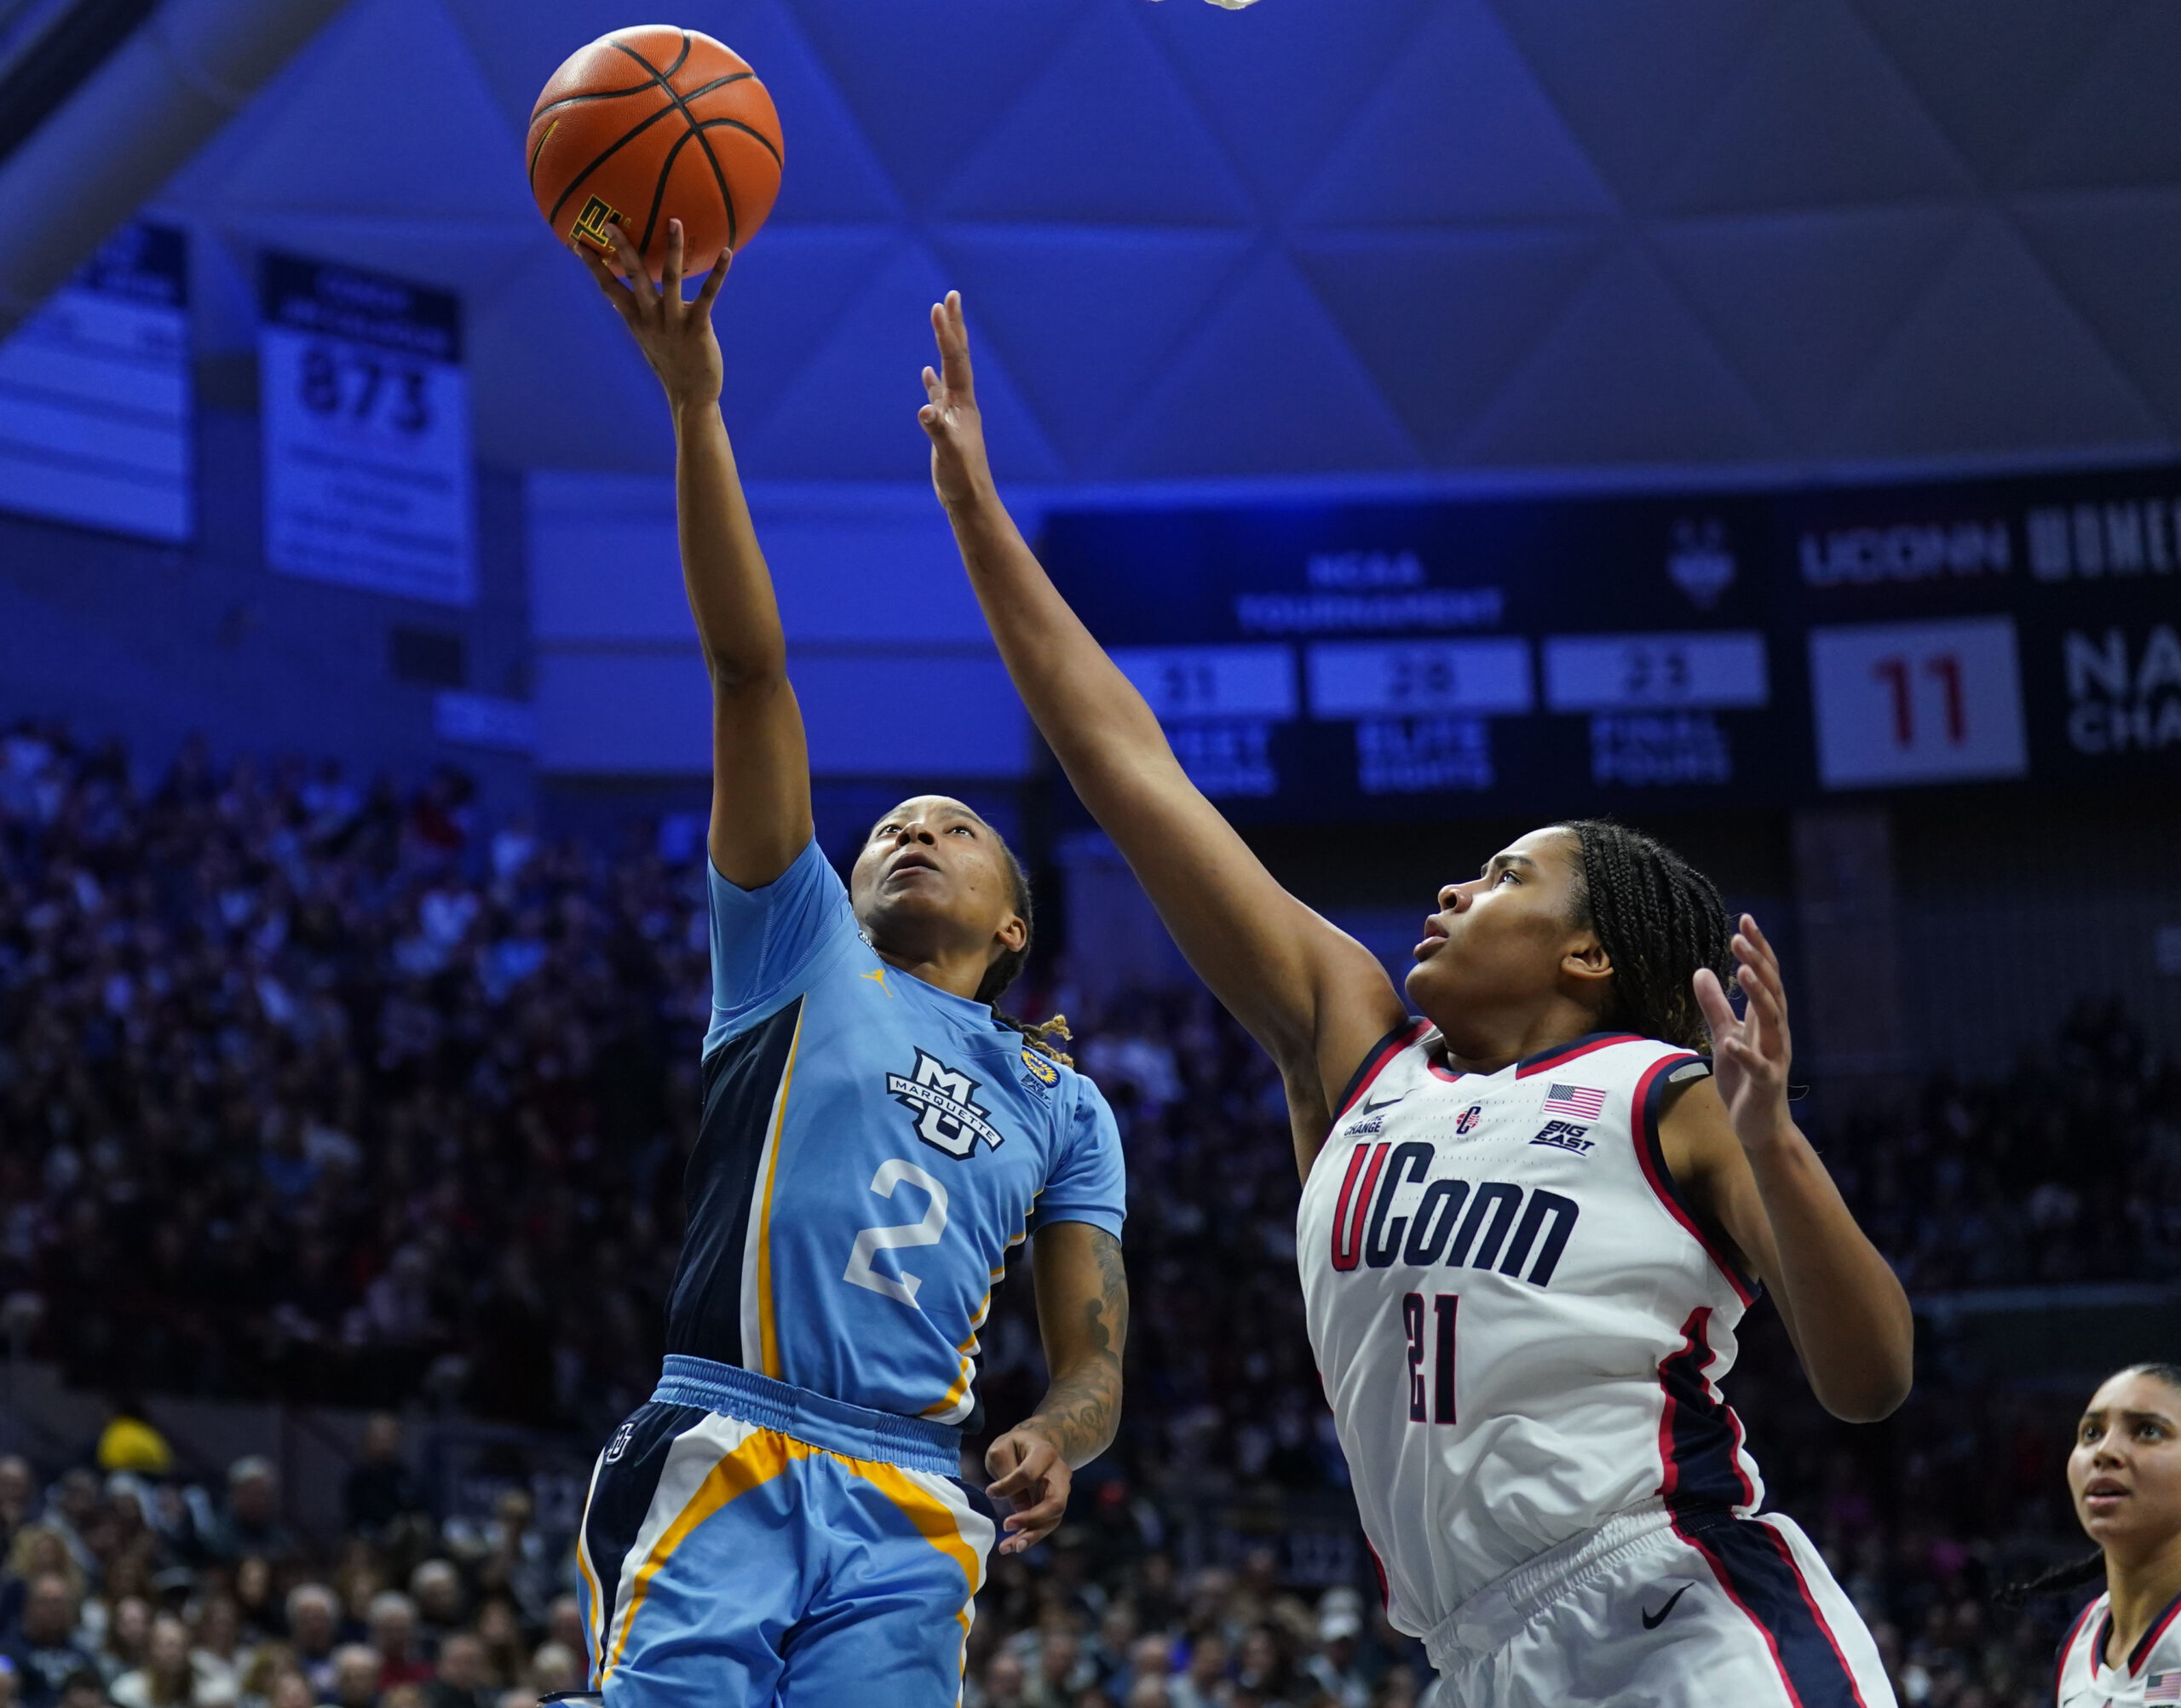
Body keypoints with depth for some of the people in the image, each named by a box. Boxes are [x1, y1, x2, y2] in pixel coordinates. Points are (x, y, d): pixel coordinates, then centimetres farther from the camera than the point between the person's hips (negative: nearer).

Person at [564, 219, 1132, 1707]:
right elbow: (749, 664, 8)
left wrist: (1055, 1442, -10)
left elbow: (1094, 1358, 16)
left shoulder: (1063, 1107, 23)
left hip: (909, 1518, 2)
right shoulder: (799, 953, 18)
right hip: (722, 1461, -2)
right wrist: (696, 403, 0)